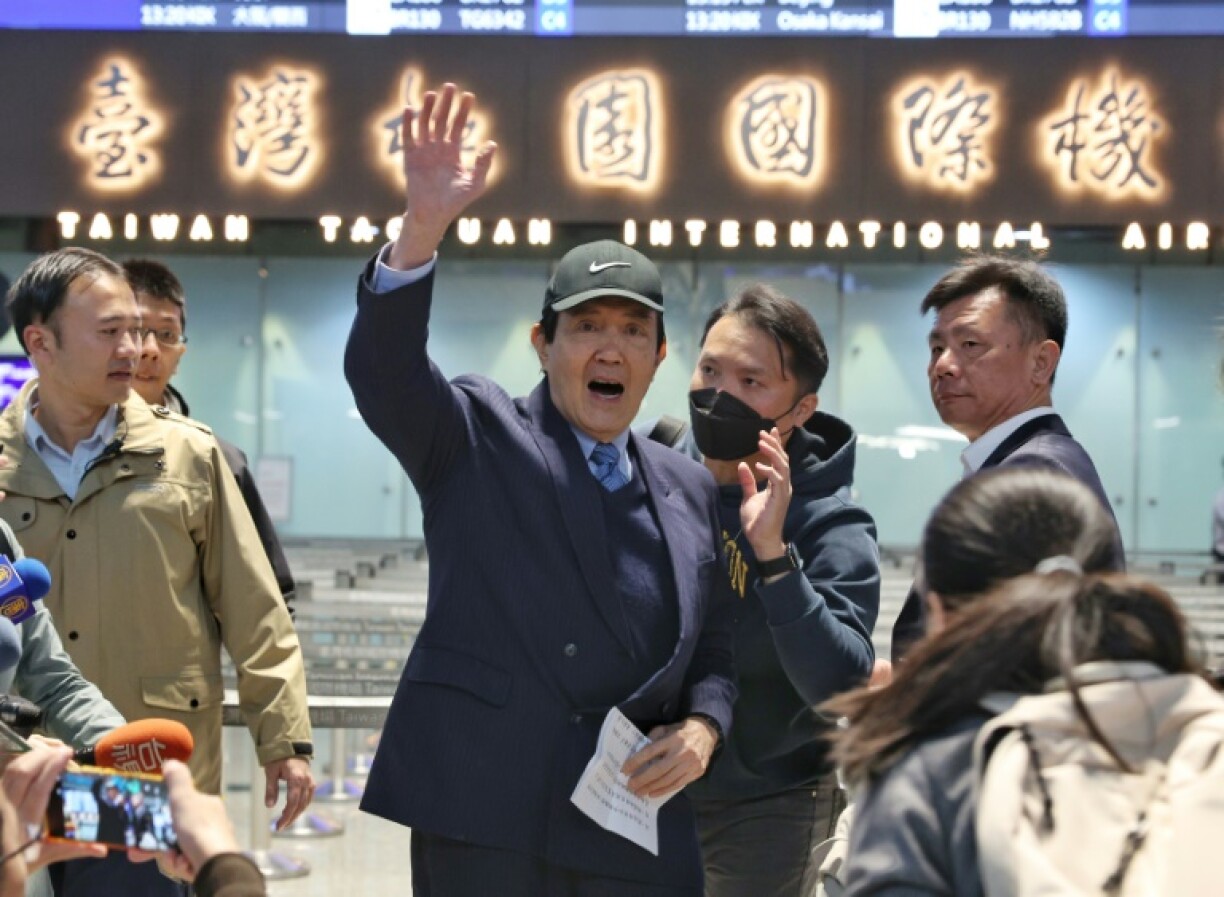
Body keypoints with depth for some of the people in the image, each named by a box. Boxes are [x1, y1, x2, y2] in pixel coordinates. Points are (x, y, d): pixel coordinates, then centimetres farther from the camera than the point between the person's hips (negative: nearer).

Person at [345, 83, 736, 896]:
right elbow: (382, 368, -14)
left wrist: (703, 727, -2)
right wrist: (423, 225, -27)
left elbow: (714, 653, 20)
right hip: (483, 816, -4)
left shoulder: (690, 490, 17)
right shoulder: (477, 438, 5)